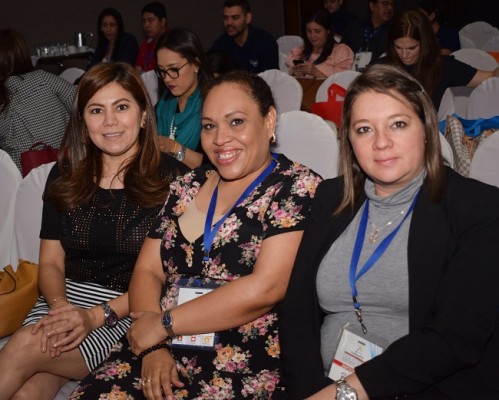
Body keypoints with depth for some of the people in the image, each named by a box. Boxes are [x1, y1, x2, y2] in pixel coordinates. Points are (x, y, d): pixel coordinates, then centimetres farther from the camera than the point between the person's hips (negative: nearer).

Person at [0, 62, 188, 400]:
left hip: (130, 311, -3)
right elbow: (51, 262, 9)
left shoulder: (172, 178, -5)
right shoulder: (65, 175, 9)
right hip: (67, 297, 4)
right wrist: (61, 307, -13)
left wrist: (98, 316, -17)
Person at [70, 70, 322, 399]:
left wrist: (163, 324, -10)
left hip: (246, 371, -5)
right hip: (169, 356, 5)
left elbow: (265, 288, -16)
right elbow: (148, 271, 11)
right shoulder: (189, 186, 12)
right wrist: (152, 346, -6)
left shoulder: (298, 187, -6)